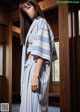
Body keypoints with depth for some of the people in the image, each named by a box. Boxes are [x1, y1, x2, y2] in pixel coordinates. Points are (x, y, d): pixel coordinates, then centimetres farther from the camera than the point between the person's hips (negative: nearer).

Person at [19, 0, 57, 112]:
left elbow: (41, 51, -15)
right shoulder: (32, 26, 26)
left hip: (36, 68, -9)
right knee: (29, 103, 10)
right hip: (30, 68, 9)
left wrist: (36, 75, -24)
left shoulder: (41, 22, -1)